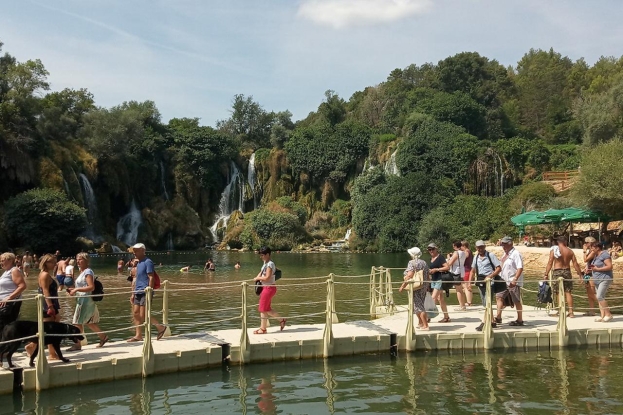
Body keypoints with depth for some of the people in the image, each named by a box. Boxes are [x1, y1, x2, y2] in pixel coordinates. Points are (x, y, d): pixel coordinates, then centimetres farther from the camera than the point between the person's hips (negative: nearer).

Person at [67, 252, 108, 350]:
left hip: (86, 301, -10)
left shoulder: (88, 272, -14)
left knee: (77, 323, -6)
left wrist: (76, 289, -24)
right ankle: (103, 337, 26)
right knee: (89, 322, 17)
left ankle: (77, 345, -1)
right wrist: (74, 290, 7)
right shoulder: (82, 272, 15)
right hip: (82, 300, 10)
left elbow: (91, 287, -23)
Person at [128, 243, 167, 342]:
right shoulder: (138, 263, 18)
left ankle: (161, 327, 4)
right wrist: (133, 294, 17)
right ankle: (138, 336, 9)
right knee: (135, 313, 5)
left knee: (143, 315, -9)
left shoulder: (148, 262, -9)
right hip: (138, 292, 9)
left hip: (145, 292, -9)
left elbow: (151, 278, -15)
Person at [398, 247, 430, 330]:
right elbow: (427, 276, 14)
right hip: (423, 287, 8)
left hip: (415, 287, -8)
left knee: (418, 307, -4)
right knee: (419, 305, 20)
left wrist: (402, 286, -20)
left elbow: (409, 275, -23)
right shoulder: (424, 263, 10)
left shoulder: (412, 263, -12)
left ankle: (425, 325, -5)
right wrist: (427, 286, 25)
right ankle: (421, 323, 27)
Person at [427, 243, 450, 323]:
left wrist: (436, 269, -19)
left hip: (440, 280, -9)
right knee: (440, 299, 10)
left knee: (433, 298, -9)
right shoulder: (431, 259, 15)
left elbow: (447, 267, -18)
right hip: (433, 280, 9)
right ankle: (446, 317, 14)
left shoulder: (440, 257, -10)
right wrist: (429, 271, 9)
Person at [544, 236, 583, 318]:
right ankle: (571, 311, 5)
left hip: (557, 272, -2)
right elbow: (575, 264, 4)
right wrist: (580, 274, 10)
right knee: (568, 292, 6)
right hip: (567, 271, 2)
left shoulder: (553, 250, -3)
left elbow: (550, 263, -6)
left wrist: (546, 274, -4)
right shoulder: (570, 251, 5)